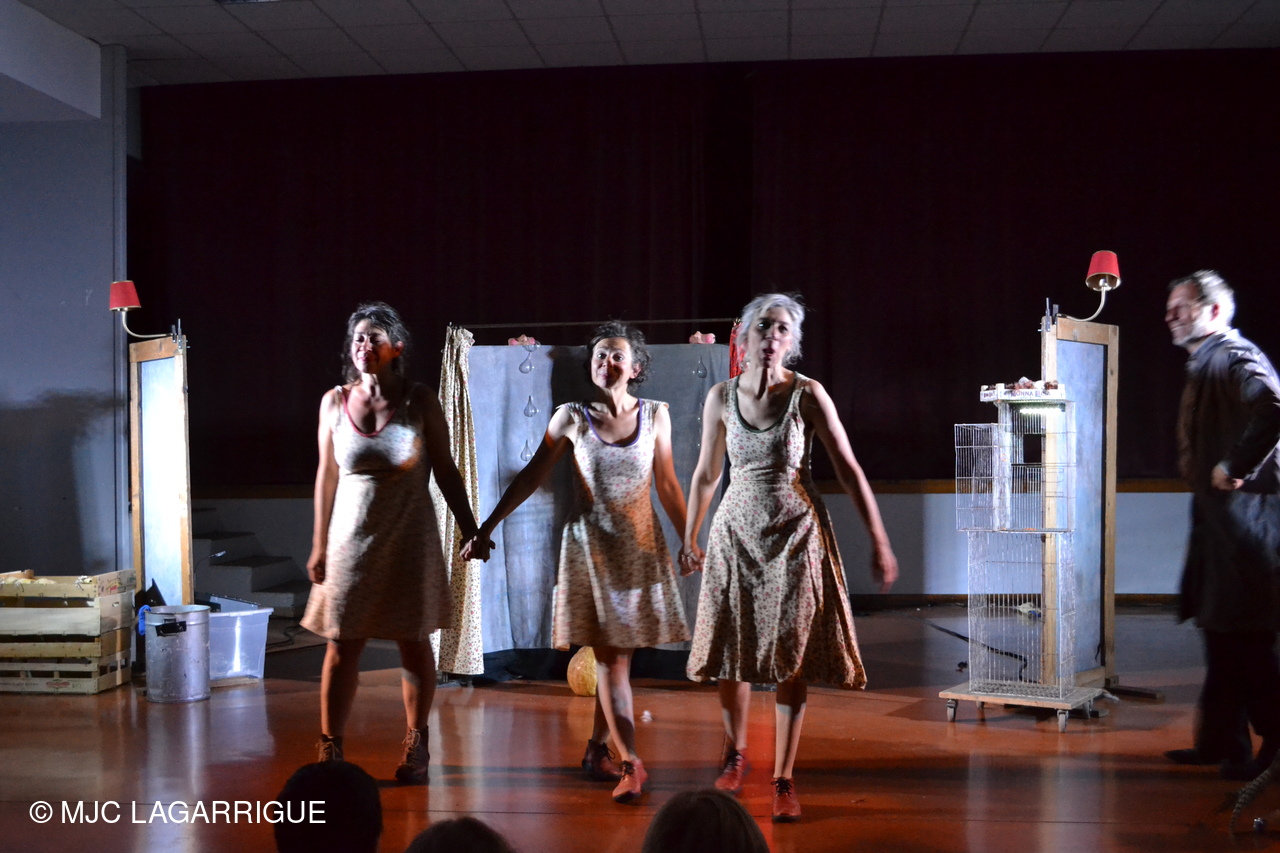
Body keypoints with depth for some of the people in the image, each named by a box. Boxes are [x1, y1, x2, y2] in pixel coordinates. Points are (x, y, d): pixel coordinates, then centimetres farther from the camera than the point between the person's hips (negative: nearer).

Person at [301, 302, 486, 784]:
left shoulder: (419, 401, -5)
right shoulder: (334, 403, 0)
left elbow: (445, 471, 0)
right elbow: (326, 476, 6)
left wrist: (469, 530, 0)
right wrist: (319, 544, 7)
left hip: (410, 538, -1)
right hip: (352, 539, 1)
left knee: (414, 641, 7)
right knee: (342, 644, 0)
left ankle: (416, 748, 21)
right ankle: (330, 750, 8)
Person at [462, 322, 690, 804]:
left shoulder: (655, 415, 2)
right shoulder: (572, 418, -2)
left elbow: (667, 485, 8)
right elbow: (532, 476, 3)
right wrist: (488, 525, 1)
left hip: (641, 546, 2)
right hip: (591, 544, -2)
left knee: (616, 653, 6)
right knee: (610, 657, -6)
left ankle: (596, 751, 21)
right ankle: (631, 764, -11)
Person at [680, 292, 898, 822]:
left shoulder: (807, 395, -9)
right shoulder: (722, 397, -2)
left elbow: (848, 470, -8)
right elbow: (705, 474, 11)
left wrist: (879, 542, -10)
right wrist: (689, 537, 19)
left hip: (796, 536, -2)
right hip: (737, 534, 2)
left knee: (792, 660, -1)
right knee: (731, 651, 8)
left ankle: (783, 780, 11)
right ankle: (736, 754, 34)